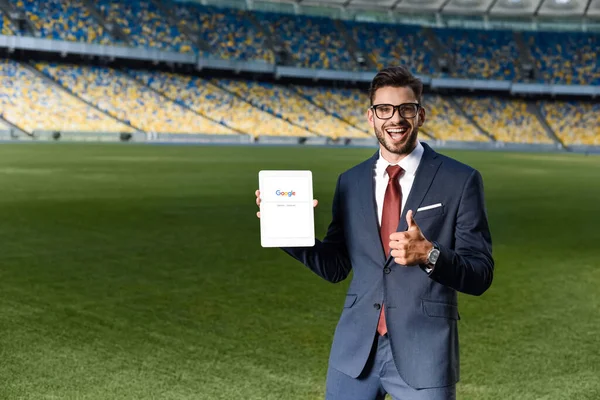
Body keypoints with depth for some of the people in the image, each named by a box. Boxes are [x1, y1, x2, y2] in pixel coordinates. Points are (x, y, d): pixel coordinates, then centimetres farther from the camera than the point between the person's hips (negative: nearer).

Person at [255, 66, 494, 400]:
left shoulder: (461, 180, -4)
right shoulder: (350, 182, 8)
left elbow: (480, 275, -6)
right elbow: (335, 267, 10)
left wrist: (429, 255, -24)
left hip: (424, 352, -3)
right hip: (355, 350, 3)